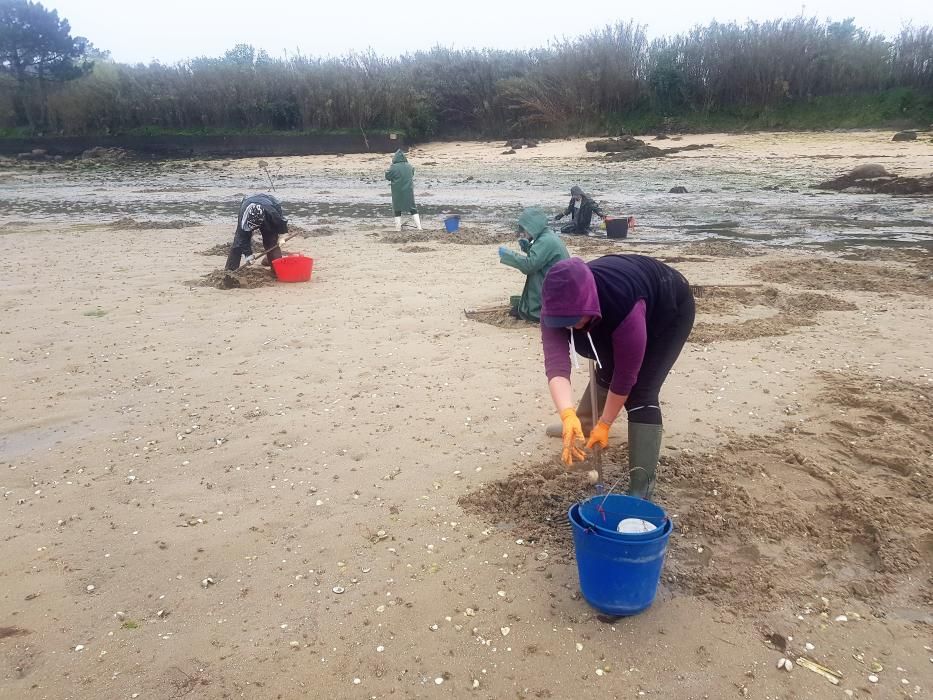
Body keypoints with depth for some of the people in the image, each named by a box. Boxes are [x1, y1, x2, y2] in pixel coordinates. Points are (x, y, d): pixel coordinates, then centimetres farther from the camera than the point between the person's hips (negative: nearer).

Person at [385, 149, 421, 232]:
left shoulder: (393, 167, -15)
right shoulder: (409, 166, -2)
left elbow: (387, 176, -4)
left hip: (398, 193, -2)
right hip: (409, 192, 2)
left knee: (397, 210, 11)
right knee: (413, 209, 10)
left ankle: (398, 227, 12)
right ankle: (419, 226, 5)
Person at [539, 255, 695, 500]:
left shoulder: (625, 306, -44)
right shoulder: (557, 305, -29)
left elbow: (626, 374, -32)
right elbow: (556, 362, -37)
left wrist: (604, 425, -23)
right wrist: (569, 417, -51)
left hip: (670, 310, -6)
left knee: (641, 392, -17)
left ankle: (641, 489, -16)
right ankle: (582, 422, 47)